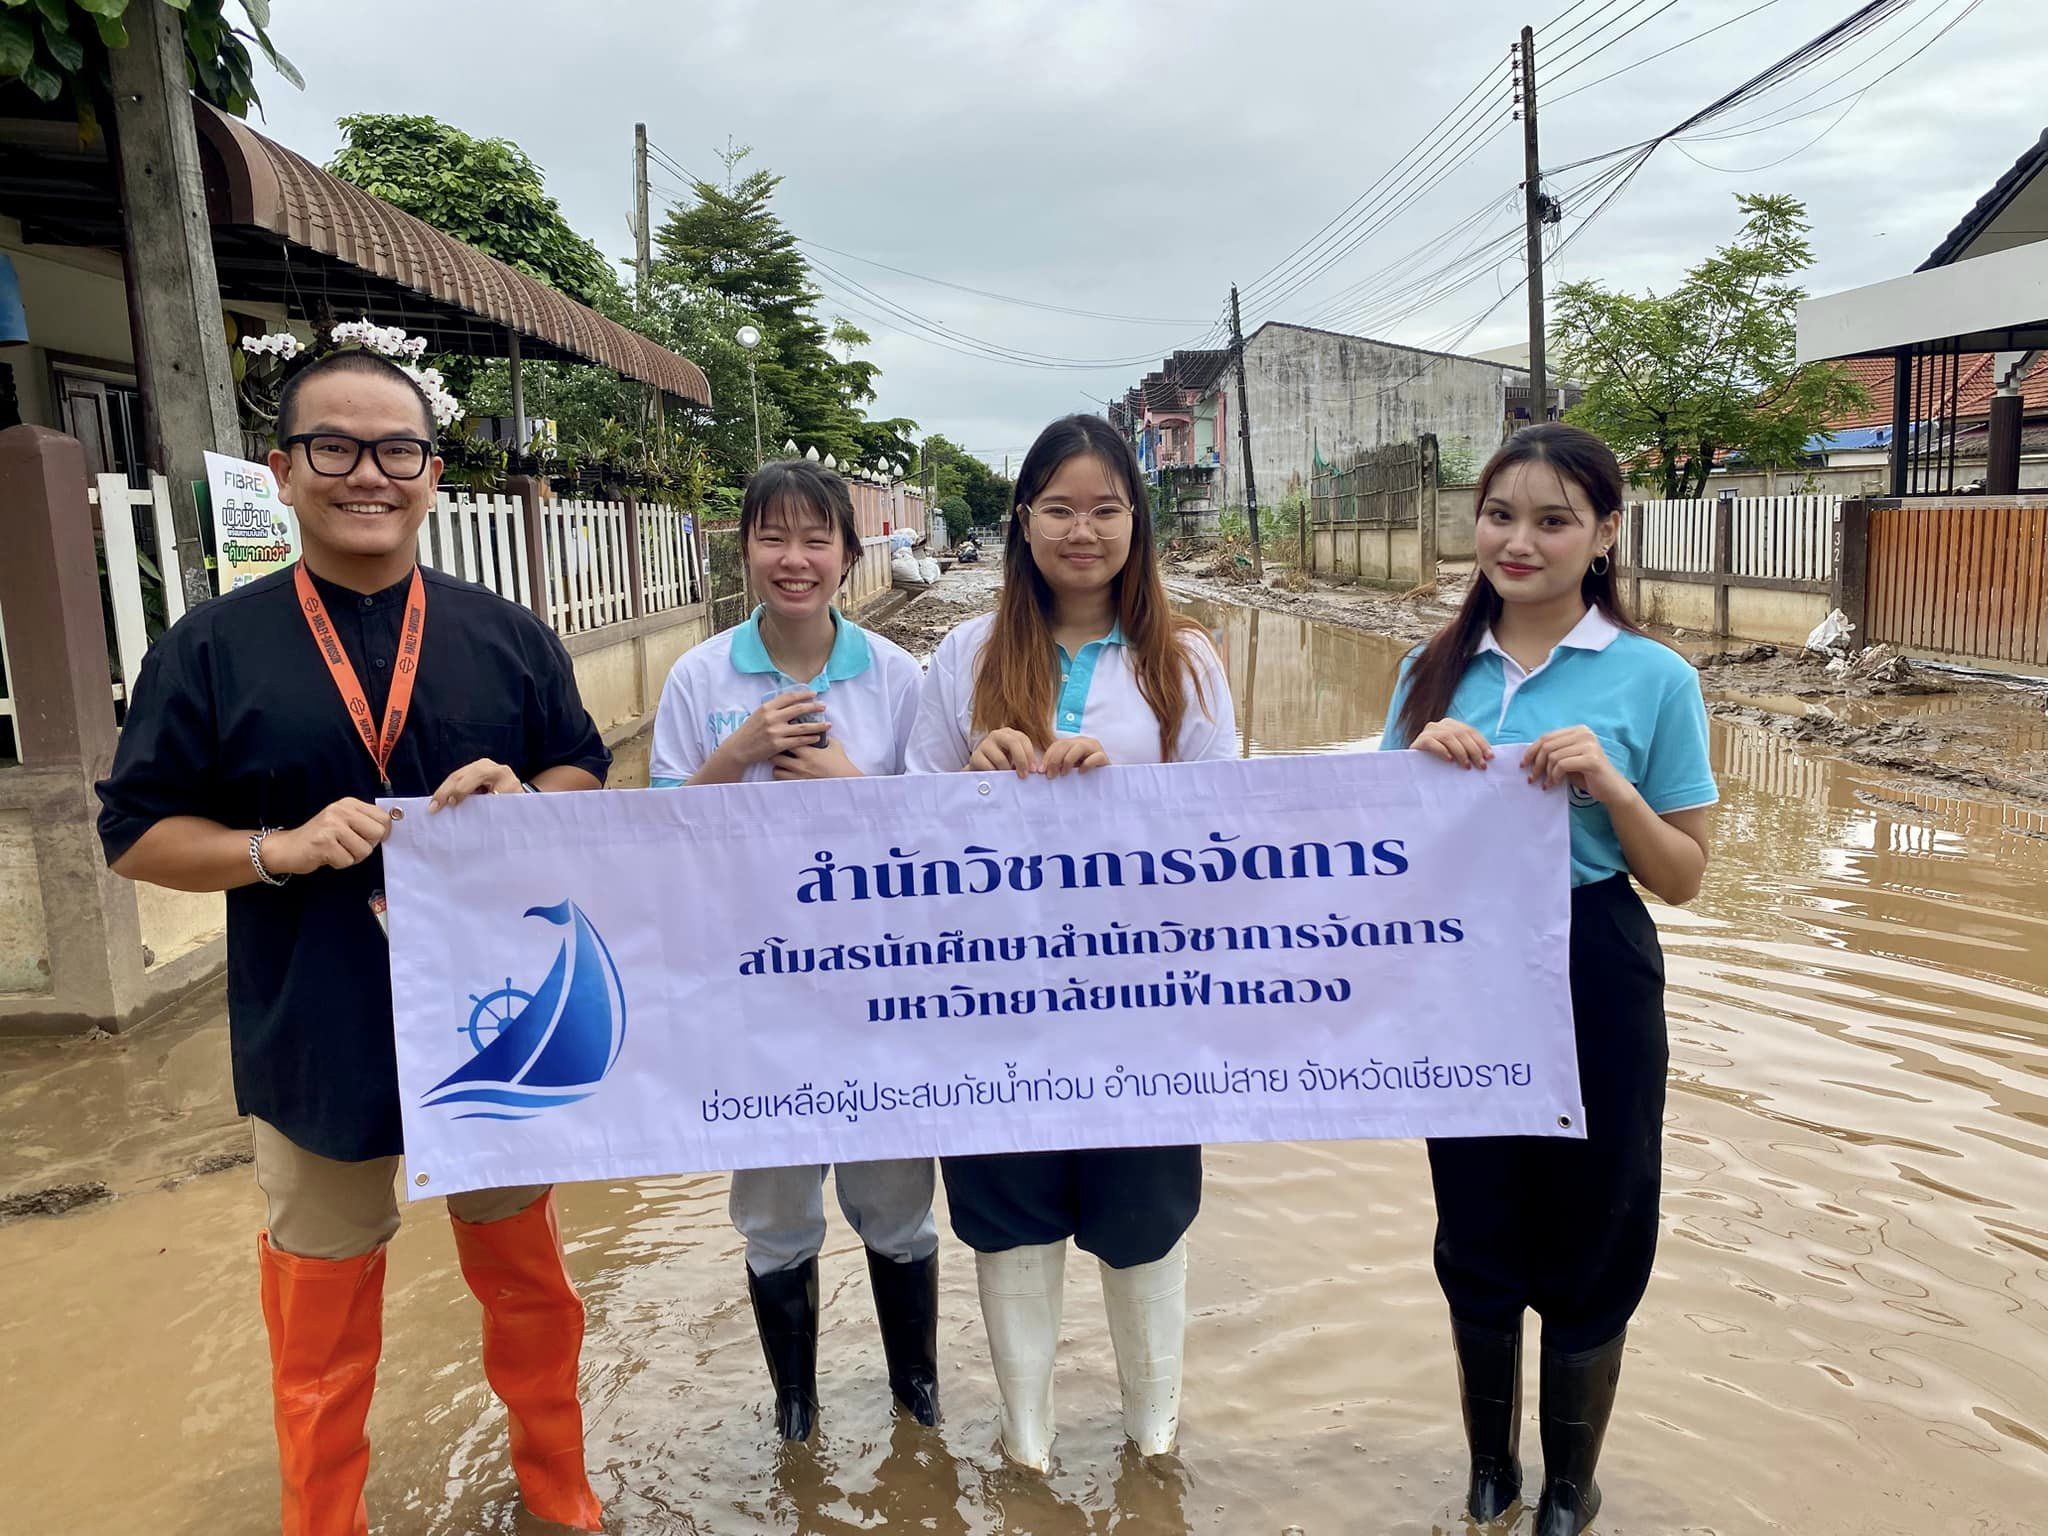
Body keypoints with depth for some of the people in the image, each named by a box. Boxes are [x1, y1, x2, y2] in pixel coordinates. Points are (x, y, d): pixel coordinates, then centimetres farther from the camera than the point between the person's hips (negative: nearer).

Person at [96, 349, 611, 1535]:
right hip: (317, 1041, -1)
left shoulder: (509, 636, 1)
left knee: (526, 1278, 19)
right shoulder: (212, 650, -3)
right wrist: (281, 847, -19)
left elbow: (589, 779, 7)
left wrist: (527, 799, -16)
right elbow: (137, 835, -1)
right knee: (325, 1316, 16)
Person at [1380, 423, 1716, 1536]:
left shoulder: (1654, 679, -7)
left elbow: (1682, 878, -5)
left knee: (1585, 1248, 12)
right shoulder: (1434, 672, 2)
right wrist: (1419, 763, -14)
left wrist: (1609, 785, -22)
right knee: (1476, 1243, 17)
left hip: (1594, 989, -3)